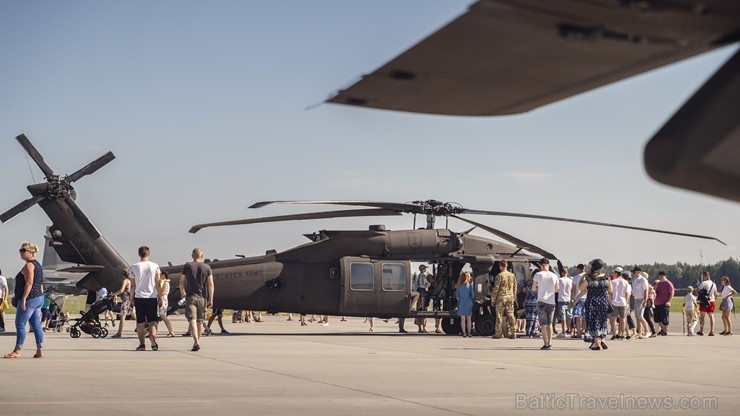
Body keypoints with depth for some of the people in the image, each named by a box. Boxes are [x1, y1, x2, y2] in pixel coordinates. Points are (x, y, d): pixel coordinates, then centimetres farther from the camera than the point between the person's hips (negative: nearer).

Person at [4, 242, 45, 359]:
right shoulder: (37, 265, 18)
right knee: (36, 325, 8)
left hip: (30, 299, -10)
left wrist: (23, 298, -21)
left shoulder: (29, 265, -12)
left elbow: (29, 283, -21)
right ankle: (39, 351, 5)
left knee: (20, 324, -5)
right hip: (39, 298, 10)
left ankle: (17, 351, -3)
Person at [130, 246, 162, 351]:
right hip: (152, 297, 0)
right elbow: (157, 284, -1)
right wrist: (160, 296, 7)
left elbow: (133, 285, 2)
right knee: (153, 320, 6)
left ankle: (142, 344, 3)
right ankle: (153, 338, -17)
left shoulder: (134, 267, 0)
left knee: (140, 322, 6)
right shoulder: (155, 266, 0)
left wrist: (132, 298, 11)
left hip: (139, 297, 0)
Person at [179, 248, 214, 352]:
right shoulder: (207, 267, 4)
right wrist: (211, 299, -2)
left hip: (190, 296, -2)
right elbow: (210, 284, -3)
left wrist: (182, 292, 24)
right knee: (200, 321, 14)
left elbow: (181, 282, 6)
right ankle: (197, 342, 24)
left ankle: (196, 342, -26)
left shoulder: (187, 266, 1)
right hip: (202, 297, 2)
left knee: (192, 320, -10)